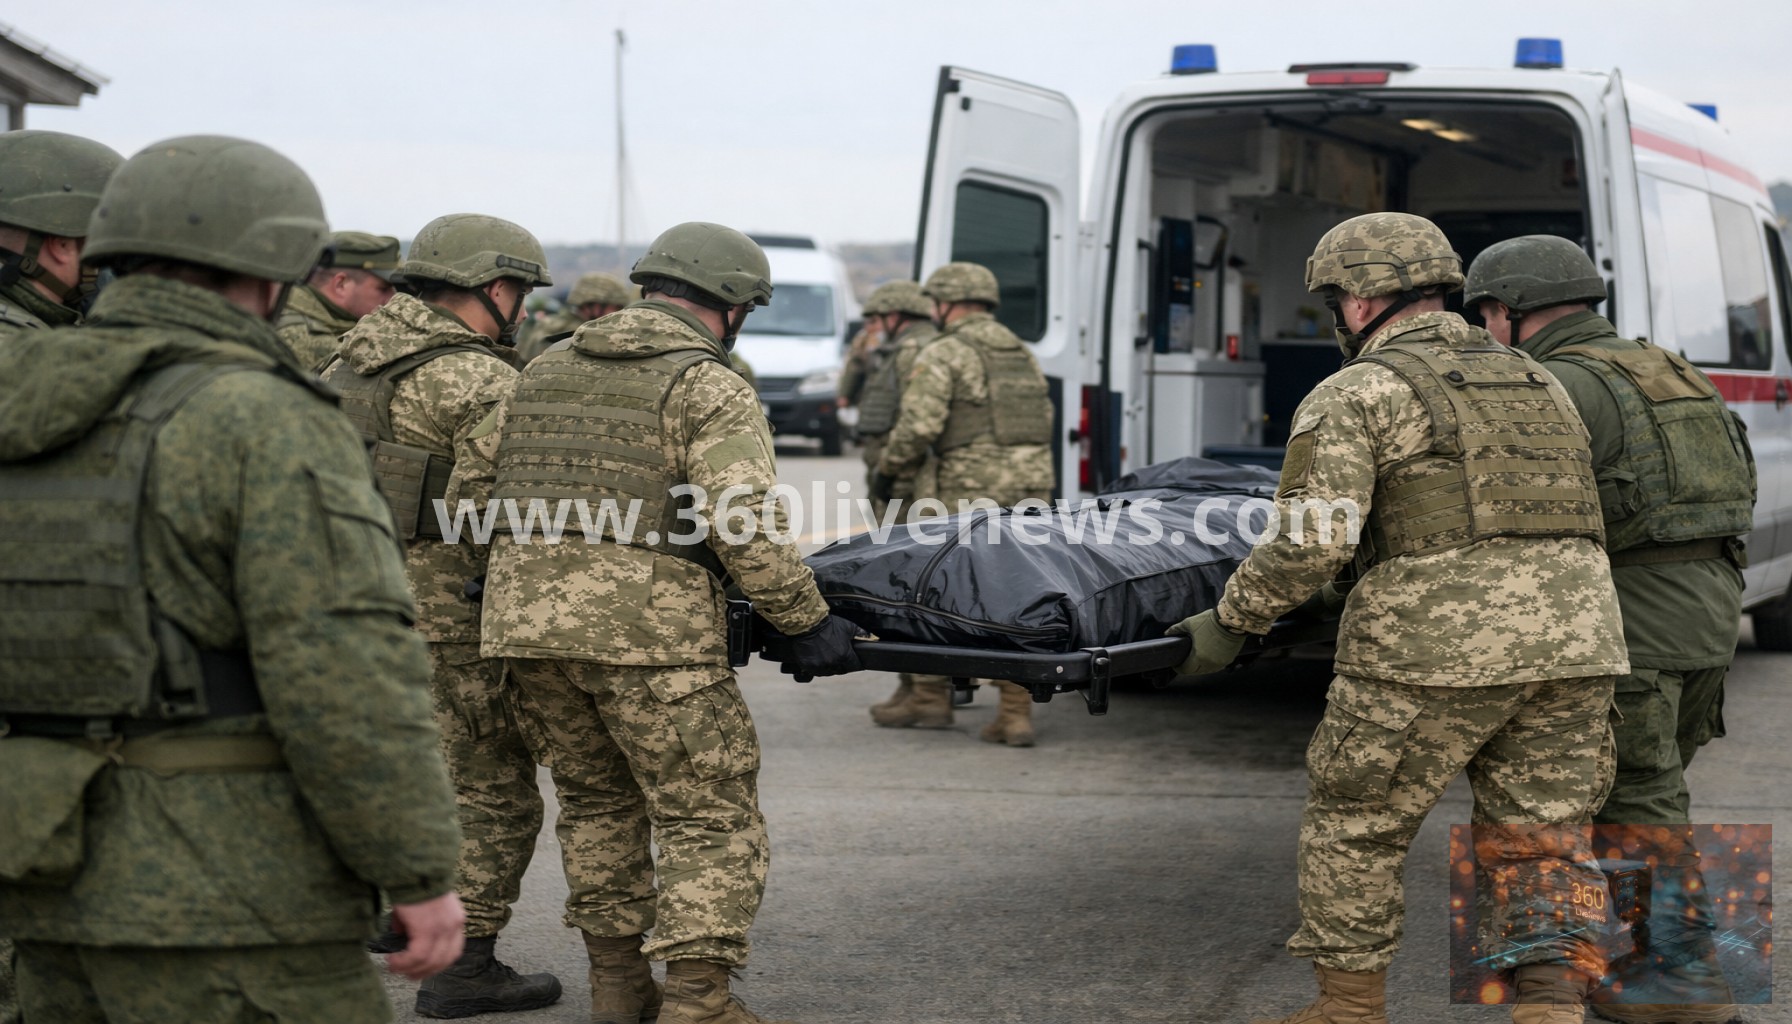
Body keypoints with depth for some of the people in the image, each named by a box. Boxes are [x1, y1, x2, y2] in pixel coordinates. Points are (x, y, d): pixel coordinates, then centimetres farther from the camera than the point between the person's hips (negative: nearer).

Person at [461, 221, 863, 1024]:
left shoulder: (545, 372, 16)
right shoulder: (711, 390, -4)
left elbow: (471, 488, 20)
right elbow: (746, 528, -14)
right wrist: (807, 622, -7)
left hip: (525, 620, 7)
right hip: (648, 631, -6)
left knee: (596, 800, 21)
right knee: (711, 819, 3)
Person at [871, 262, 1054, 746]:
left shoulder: (943, 354, -6)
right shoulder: (1024, 356, 17)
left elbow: (918, 426, -15)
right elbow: (1044, 424, 17)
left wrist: (887, 471, 0)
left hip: (963, 496, -6)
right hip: (1028, 495, 6)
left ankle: (930, 698, 17)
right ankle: (1015, 715, -2)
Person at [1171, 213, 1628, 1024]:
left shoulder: (1357, 394, -1)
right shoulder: (1534, 383, 20)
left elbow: (1310, 544, -11)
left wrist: (1227, 623, 0)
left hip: (1435, 652, -6)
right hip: (1572, 649, 6)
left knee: (1353, 829, 11)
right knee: (1542, 842, 10)